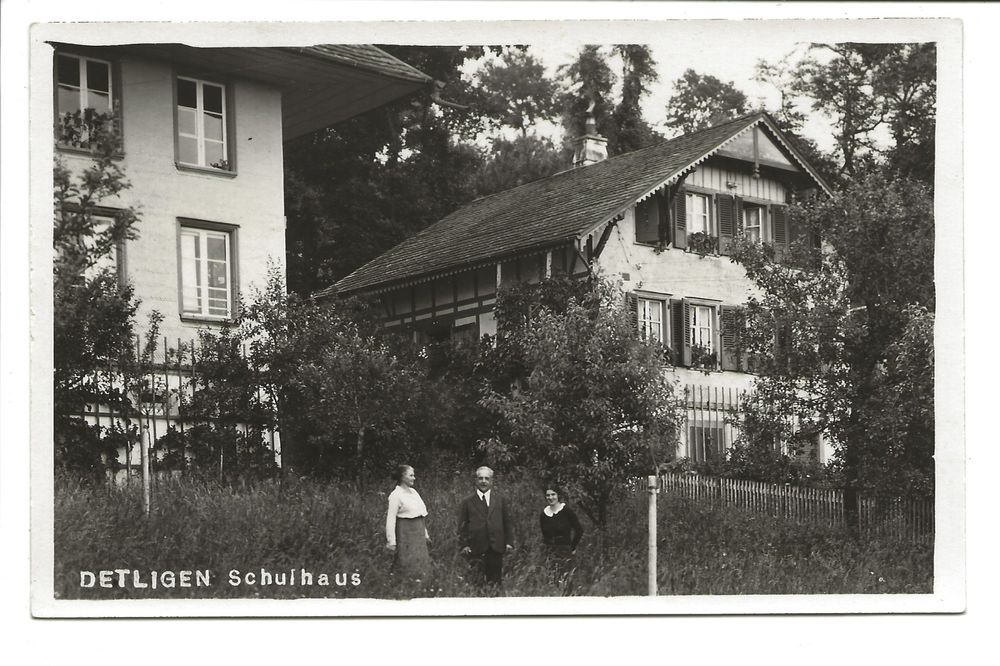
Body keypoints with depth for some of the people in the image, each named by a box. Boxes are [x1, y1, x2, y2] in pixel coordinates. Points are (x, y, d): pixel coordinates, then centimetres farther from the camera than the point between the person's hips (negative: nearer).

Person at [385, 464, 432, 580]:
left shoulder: (413, 491, 10)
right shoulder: (396, 495, -12)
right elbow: (391, 519, -15)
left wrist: (425, 533, 15)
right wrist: (391, 542, -18)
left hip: (418, 533, 7)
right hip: (406, 533, -7)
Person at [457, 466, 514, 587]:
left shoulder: (501, 500, 11)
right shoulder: (467, 502, 7)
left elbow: (508, 522, 11)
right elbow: (462, 526, 7)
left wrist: (509, 542, 2)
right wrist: (464, 545, -3)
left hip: (496, 548, 1)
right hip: (476, 549, -1)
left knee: (495, 579, 1)